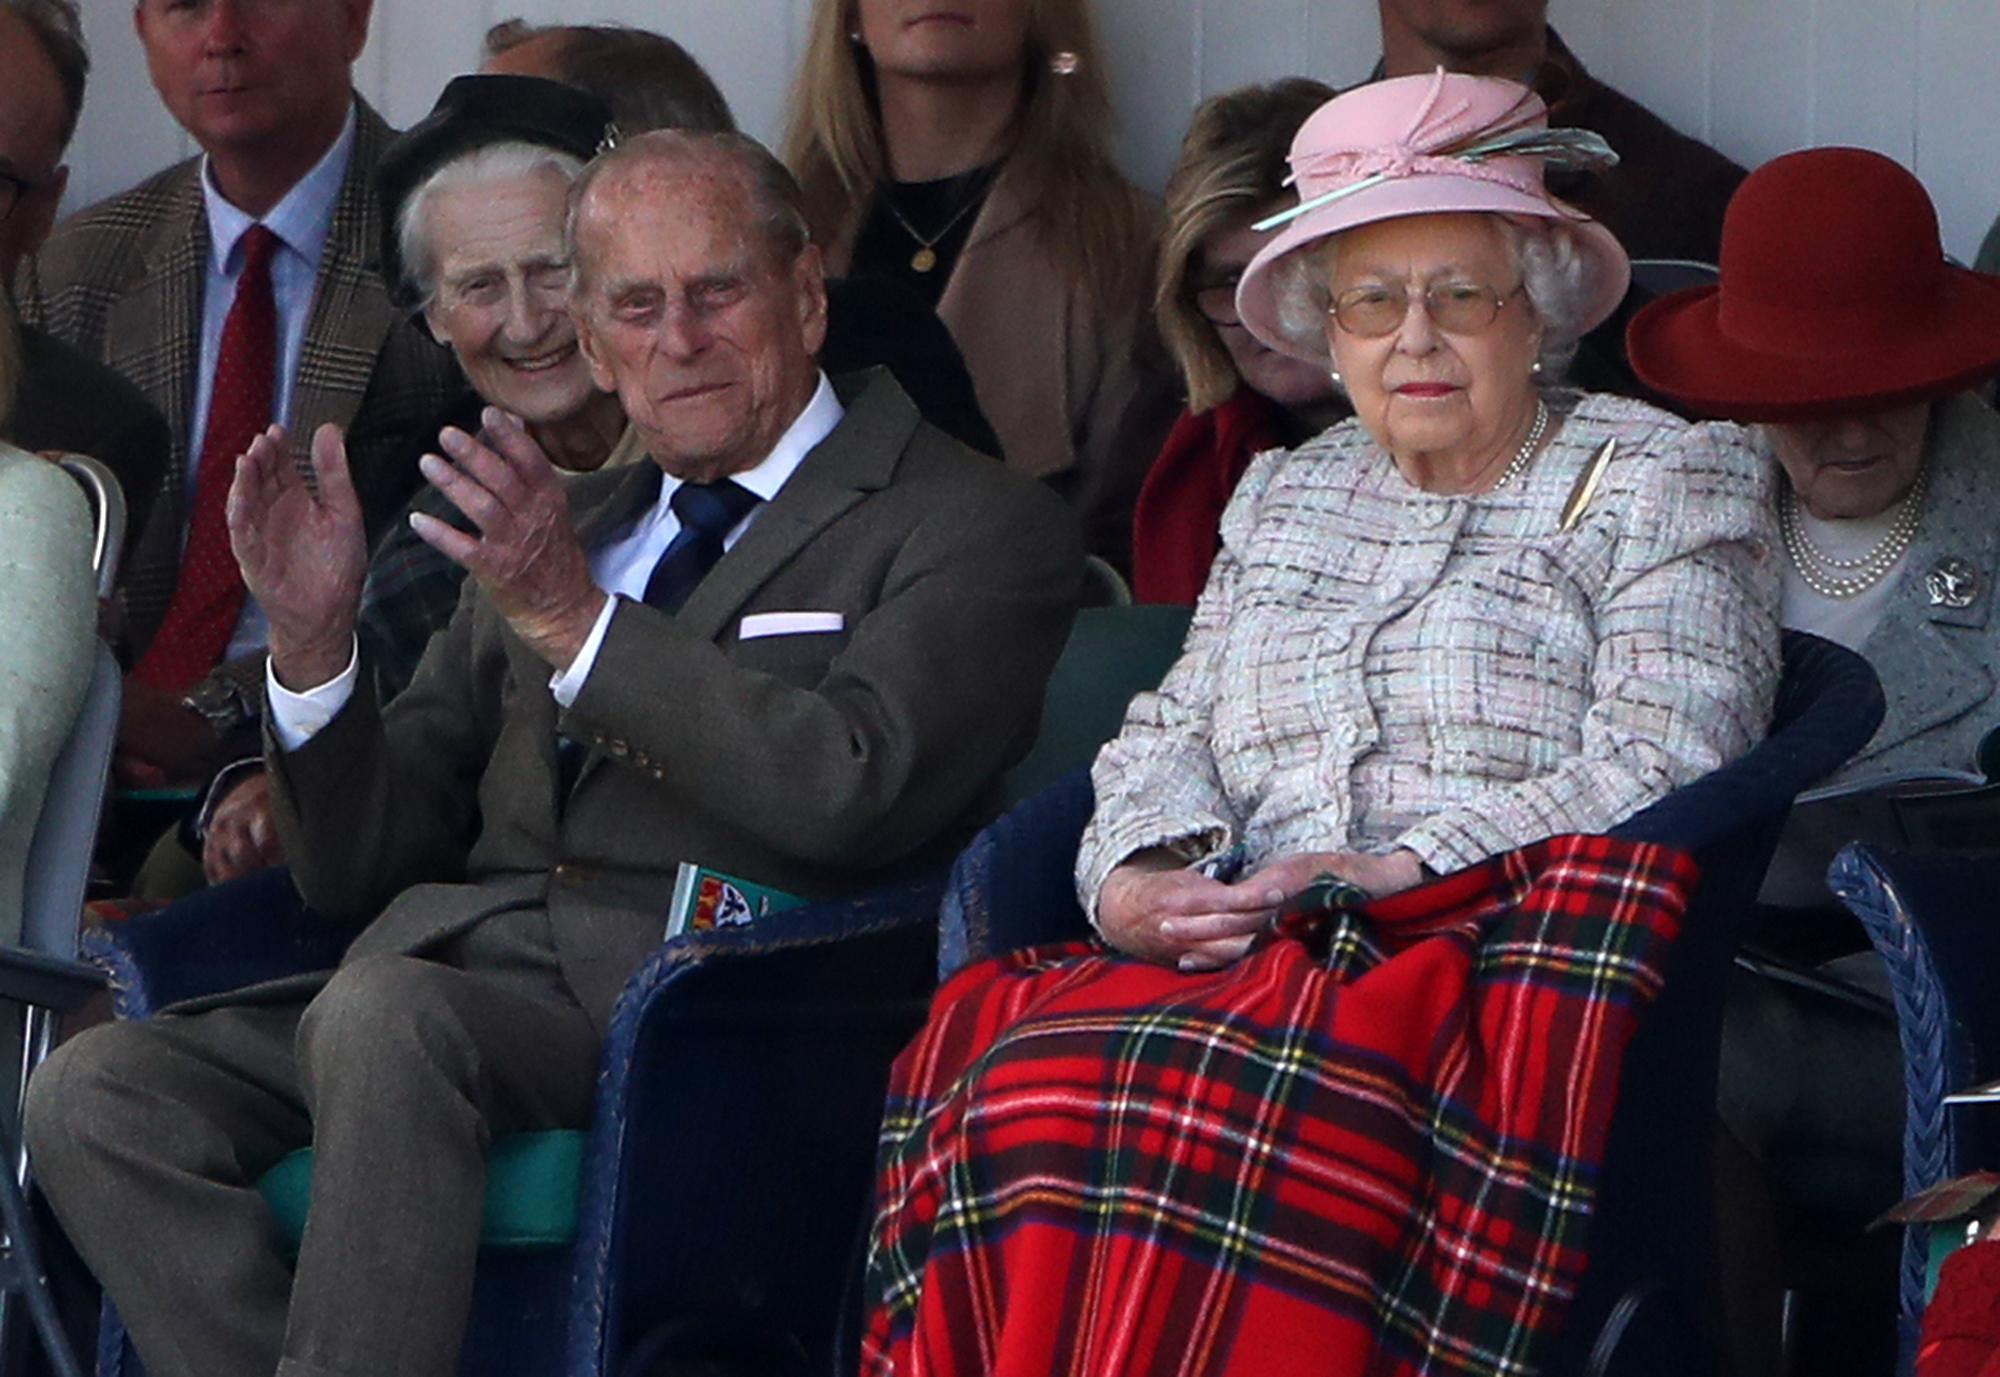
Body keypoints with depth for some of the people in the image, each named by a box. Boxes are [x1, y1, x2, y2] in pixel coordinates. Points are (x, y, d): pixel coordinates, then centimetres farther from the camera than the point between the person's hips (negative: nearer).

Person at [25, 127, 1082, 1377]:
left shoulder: (977, 527, 8)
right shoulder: (555, 532, 26)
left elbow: (850, 793, -11)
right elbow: (363, 865, 22)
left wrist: (579, 623, -13)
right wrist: (313, 642, 3)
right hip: (464, 964, 6)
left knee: (384, 1016, -35)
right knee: (94, 1092, -19)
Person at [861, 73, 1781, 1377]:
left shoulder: (1665, 482, 10)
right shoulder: (1283, 499, 29)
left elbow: (1661, 768, -3)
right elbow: (1171, 733, 23)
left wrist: (1398, 871, -13)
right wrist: (1136, 879, -1)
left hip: (1493, 950, -4)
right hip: (1256, 964, 5)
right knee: (998, 1051, -30)